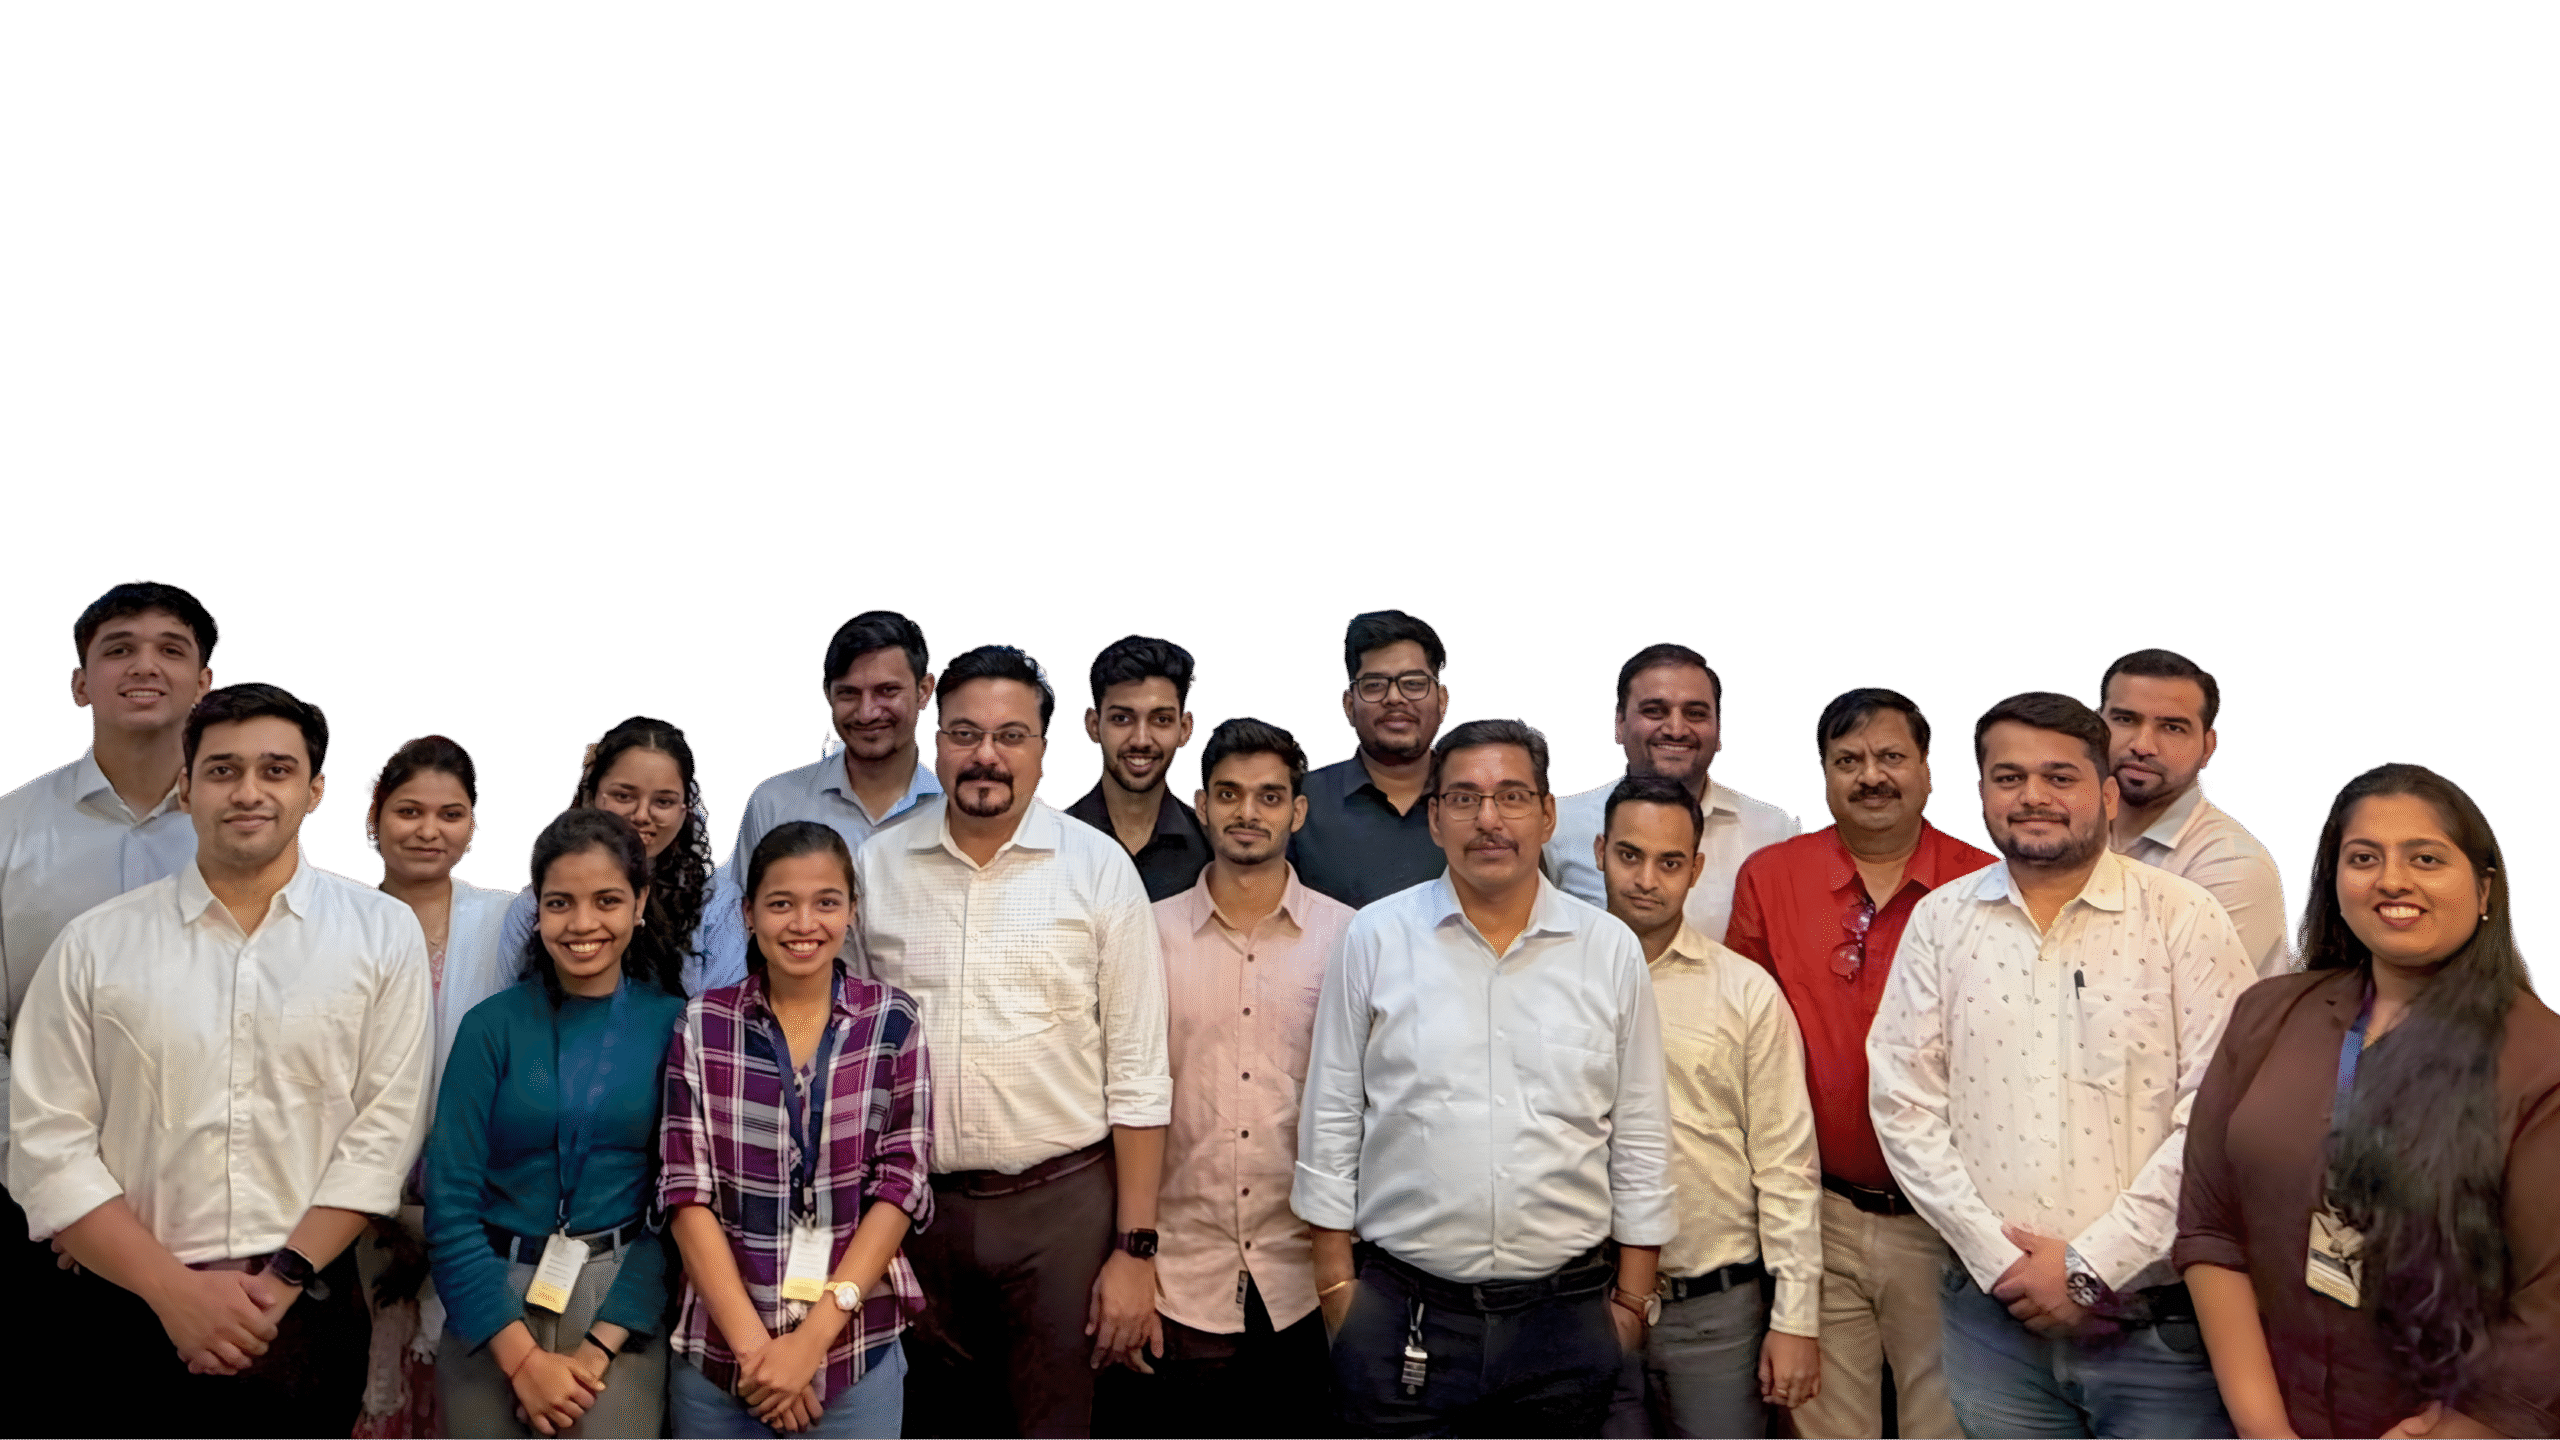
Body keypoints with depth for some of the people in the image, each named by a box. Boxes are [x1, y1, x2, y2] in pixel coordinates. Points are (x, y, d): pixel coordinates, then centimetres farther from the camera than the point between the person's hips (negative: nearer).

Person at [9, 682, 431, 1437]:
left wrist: (283, 1279, -11)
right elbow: (48, 1144, -2)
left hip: (306, 1317, 0)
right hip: (126, 1318, 1)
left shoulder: (383, 933, 0)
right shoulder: (93, 945, 2)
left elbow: (384, 1127, -3)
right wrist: (176, 1290, -10)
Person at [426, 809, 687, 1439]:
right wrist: (522, 1356, -14)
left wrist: (598, 1349, -13)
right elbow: (449, 1204, -7)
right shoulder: (492, 1026, -3)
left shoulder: (673, 1025, -2)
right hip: (491, 1303, 0)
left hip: (623, 1304, 0)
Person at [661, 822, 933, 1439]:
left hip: (858, 1351, 0)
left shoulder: (893, 1022, -1)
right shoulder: (703, 1025, 0)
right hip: (718, 1351, 0)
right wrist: (752, 1343, -13)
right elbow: (687, 1193, -4)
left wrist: (813, 1339, -12)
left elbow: (901, 1186, -5)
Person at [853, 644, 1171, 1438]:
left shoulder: (1098, 867, -4)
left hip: (1063, 1203, -2)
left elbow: (1136, 1075, -4)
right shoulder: (875, 866, 2)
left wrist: (1135, 1248, -7)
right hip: (913, 1203, 2)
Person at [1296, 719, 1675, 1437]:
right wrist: (1336, 1282, 1)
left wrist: (1632, 1298, 5)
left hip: (1565, 1316, 1)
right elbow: (1331, 1118, 3)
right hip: (1400, 1313, -1)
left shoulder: (1611, 950, 3)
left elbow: (1639, 1137, 7)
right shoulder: (1374, 937, 0)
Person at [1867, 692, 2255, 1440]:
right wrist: (1998, 1258, -7)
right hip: (1994, 1316, 2)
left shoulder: (2185, 919, -4)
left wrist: (2089, 1265, -11)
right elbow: (1902, 1102, 1)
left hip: (2159, 1324, -2)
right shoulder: (1940, 920, 4)